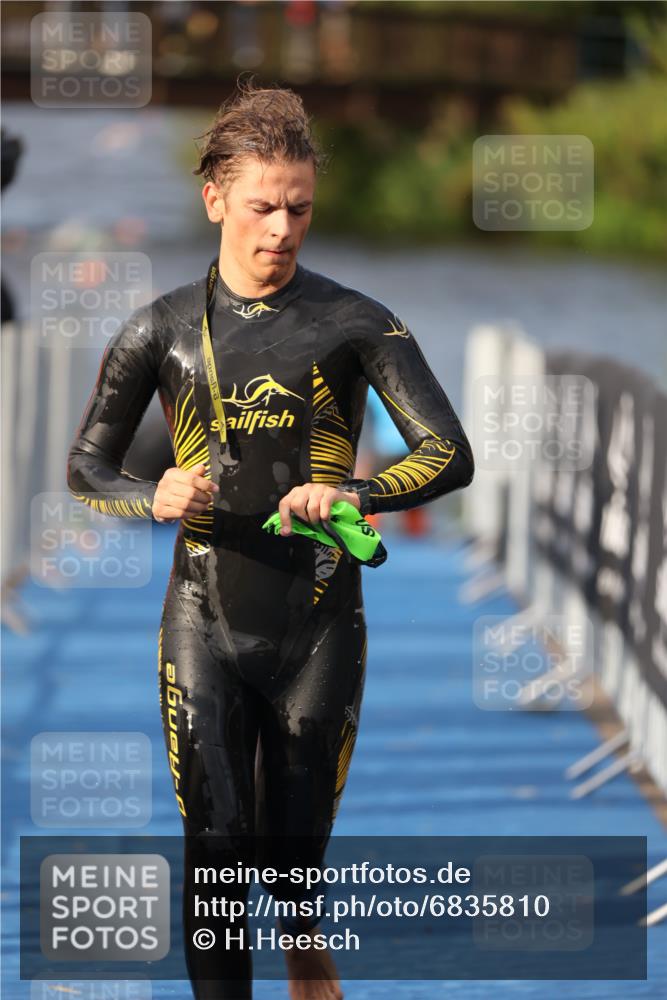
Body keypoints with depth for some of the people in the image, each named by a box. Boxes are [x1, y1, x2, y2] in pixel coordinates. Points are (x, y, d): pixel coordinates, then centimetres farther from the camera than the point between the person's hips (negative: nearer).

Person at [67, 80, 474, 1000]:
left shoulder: (357, 324, 0)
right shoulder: (163, 330, 5)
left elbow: (450, 455, -7)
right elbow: (85, 468, 11)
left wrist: (352, 494, -26)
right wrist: (155, 500, -12)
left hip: (319, 635, 0)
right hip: (205, 632, 1)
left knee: (295, 864, 5)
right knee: (216, 860, -6)